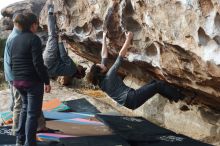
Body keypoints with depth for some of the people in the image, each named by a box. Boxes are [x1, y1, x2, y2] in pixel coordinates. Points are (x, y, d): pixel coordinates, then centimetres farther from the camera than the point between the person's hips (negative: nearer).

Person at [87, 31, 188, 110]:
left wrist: (104, 38, 21)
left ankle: (175, 95, 14)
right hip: (132, 99, -10)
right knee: (158, 86, -8)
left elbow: (104, 56, 17)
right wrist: (128, 39, -6)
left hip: (129, 102, 10)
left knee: (155, 83, 13)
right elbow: (121, 56, -13)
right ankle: (181, 97, 1)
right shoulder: (109, 76, -14)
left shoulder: (101, 81, 9)